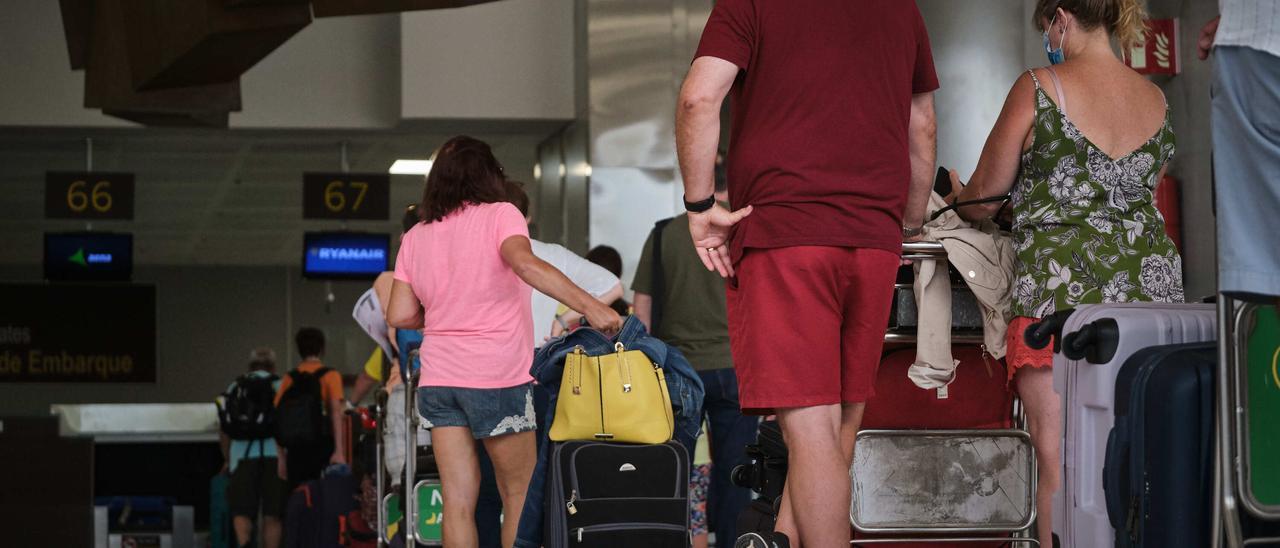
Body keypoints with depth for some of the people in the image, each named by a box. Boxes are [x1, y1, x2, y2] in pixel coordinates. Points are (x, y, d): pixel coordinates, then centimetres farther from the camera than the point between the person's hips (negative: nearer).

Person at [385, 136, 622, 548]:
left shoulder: (415, 238, 11)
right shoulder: (499, 215, -3)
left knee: (457, 501, 2)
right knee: (519, 495, 8)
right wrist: (589, 305, -31)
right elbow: (526, 265, -23)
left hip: (437, 382, 4)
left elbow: (399, 316, 5)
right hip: (497, 376, -4)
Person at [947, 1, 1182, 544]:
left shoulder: (1038, 88, -3)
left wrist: (958, 196, 30)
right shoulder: (1155, 98, 11)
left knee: (1060, 468, -5)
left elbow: (982, 201, 5)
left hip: (1061, 284, -5)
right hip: (1151, 285, 5)